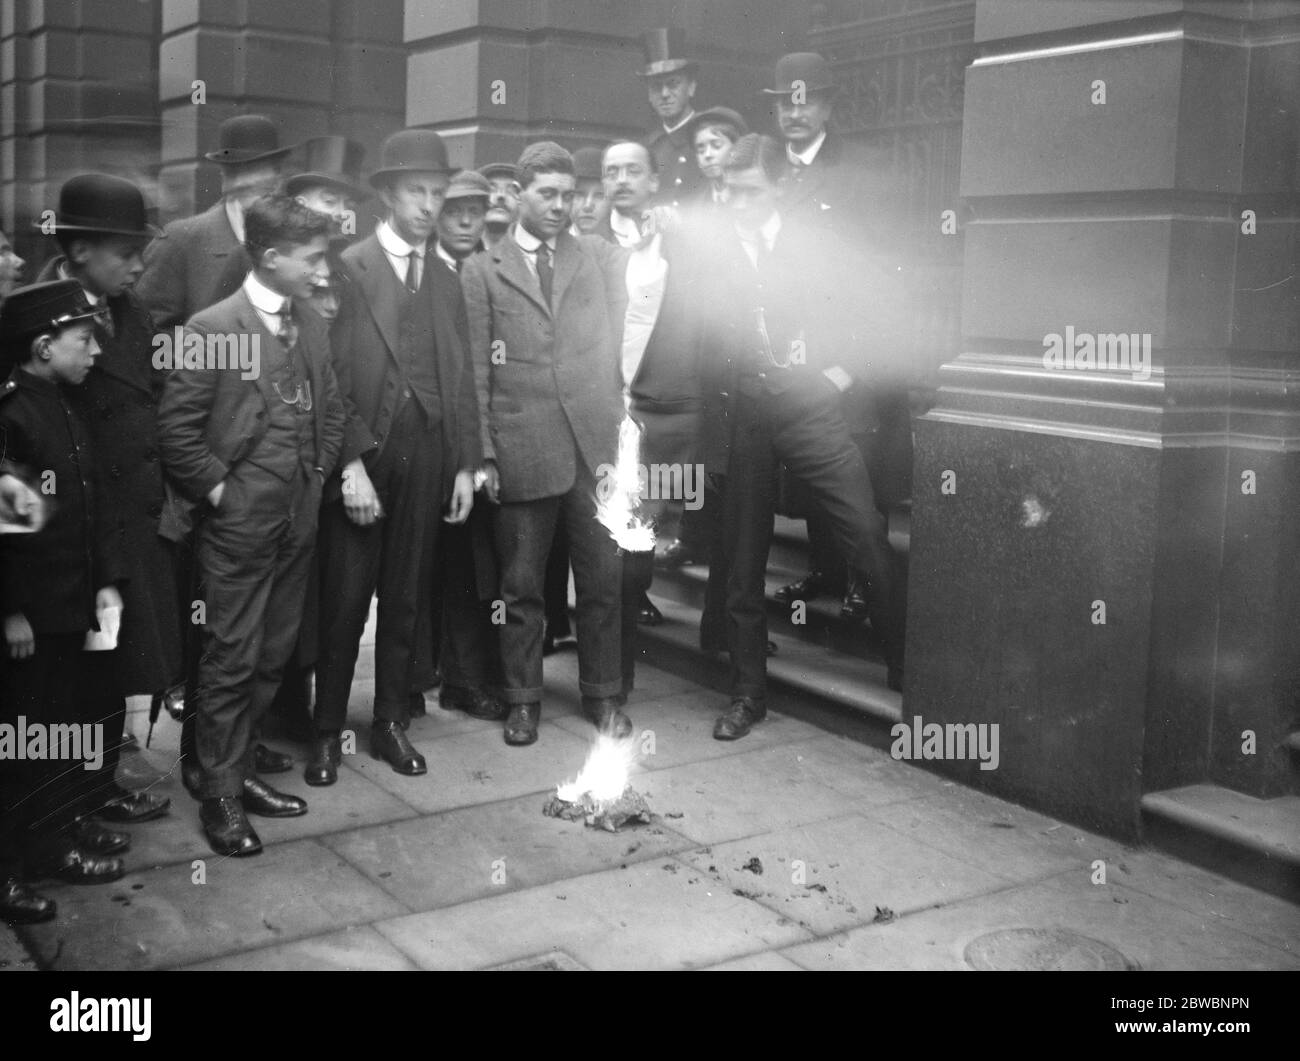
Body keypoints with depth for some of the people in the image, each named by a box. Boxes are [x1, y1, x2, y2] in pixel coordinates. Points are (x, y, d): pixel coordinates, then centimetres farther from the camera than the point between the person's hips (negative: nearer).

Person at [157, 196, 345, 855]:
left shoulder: (311, 328, 9)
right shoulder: (212, 329, -11)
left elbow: (330, 411, 18)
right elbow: (176, 428, -11)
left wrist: (317, 476, 8)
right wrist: (216, 489, -10)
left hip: (298, 519, 6)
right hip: (239, 522, -6)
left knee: (273, 656, 13)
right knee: (230, 659, 0)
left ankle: (238, 767, 28)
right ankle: (220, 794, 11)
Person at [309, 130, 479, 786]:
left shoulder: (446, 282, 15)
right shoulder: (347, 270, -2)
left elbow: (461, 380, 14)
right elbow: (331, 377, -8)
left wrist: (465, 464, 7)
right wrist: (351, 461, -14)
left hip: (427, 458, 4)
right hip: (360, 456, -4)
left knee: (408, 600, 9)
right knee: (343, 603, 0)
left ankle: (392, 725, 21)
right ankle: (327, 733, 12)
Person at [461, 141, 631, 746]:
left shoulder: (599, 257, 14)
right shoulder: (482, 271, 6)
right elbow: (476, 372, 1)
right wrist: (483, 454, -3)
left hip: (597, 445, 2)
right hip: (523, 452, -2)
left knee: (604, 580, 7)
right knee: (520, 585, 7)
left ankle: (603, 695, 22)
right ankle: (522, 699, 22)